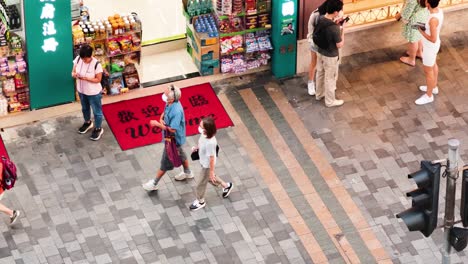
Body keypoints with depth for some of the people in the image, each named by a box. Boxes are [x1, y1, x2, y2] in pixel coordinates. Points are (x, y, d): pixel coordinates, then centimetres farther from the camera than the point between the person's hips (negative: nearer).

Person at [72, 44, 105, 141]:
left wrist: (86, 78, -34)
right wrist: (74, 74, -27)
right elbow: (73, 71, -3)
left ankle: (98, 129, 36)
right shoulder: (78, 59, -15)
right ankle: (87, 123, 55)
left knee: (96, 111, 15)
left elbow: (98, 79, -21)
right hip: (81, 90, 6)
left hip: (94, 92, -6)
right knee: (85, 108, 29)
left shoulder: (96, 64, -29)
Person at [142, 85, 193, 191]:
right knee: (180, 154, 30)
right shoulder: (170, 103, -12)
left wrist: (157, 124, -29)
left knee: (165, 162, 10)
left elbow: (172, 130, -36)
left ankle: (154, 183, 25)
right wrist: (161, 119, -15)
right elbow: (165, 113, 8)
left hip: (173, 139, -9)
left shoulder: (176, 111, -39)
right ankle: (187, 172, 54)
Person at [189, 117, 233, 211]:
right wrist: (197, 147, 20)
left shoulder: (210, 142, -41)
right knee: (209, 178, 33)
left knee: (201, 184, 16)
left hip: (207, 165, -8)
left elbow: (211, 158, -28)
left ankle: (200, 201, 43)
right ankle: (226, 186, 54)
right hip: (203, 162, 8)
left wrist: (211, 172, -18)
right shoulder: (205, 134, -19)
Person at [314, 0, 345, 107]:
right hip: (331, 56, -7)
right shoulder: (335, 28, -35)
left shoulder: (321, 19, -12)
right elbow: (340, 45, -22)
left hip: (320, 52, 7)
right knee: (330, 78, 13)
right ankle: (330, 101, 31)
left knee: (320, 74, 27)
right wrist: (342, 29, -15)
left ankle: (319, 94, 48)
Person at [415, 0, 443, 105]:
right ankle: (434, 87, 50)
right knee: (433, 65, 29)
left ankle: (429, 96, 30)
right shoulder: (439, 10, -11)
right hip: (432, 45, 9)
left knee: (428, 71, 11)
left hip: (430, 47, -9)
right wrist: (424, 28, -4)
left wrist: (422, 32, -21)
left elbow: (433, 39, -32)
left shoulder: (433, 19, -39)